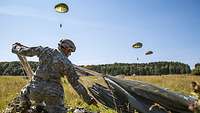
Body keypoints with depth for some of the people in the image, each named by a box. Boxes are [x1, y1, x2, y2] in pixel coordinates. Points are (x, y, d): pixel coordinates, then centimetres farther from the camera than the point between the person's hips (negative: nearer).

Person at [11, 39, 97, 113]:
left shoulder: (44, 50, 3)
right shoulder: (67, 63, -2)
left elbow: (25, 51, 12)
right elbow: (75, 83, -3)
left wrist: (15, 46, 36)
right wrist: (88, 99, 5)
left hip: (36, 89, 3)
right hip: (54, 93, -2)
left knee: (24, 93, 35)